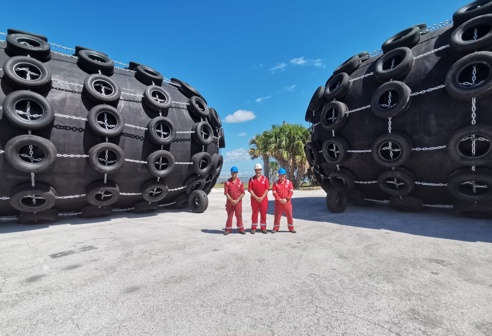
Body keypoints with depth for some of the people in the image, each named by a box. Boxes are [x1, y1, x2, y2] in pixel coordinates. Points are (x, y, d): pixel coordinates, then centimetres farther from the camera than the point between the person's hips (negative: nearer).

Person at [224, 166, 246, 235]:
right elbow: (226, 193, -5)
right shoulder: (227, 182, -1)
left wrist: (237, 200, -10)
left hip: (238, 202, 1)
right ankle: (228, 229, 17)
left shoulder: (240, 182, 2)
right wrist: (231, 200, -13)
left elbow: (243, 193, 0)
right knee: (229, 215, 6)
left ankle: (240, 229, 16)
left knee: (239, 215, 6)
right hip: (230, 202, 0)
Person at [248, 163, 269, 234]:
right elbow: (250, 189, -4)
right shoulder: (252, 179, 1)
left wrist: (262, 197, -11)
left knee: (263, 213, 5)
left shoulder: (265, 179, 3)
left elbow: (267, 189, -2)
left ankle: (263, 227, 16)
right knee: (254, 213, 6)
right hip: (254, 199, 0)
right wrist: (256, 197, -12)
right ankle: (253, 228, 14)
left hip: (263, 199, 1)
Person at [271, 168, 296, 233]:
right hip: (278, 202, -1)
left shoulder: (289, 182, 3)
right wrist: (280, 199, -14)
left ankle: (291, 228, 19)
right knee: (277, 215, 5)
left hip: (287, 202, 1)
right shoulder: (276, 183, 0)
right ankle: (275, 228, 16)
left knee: (289, 215, 6)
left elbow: (291, 191, -2)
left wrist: (286, 199, -12)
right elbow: (274, 192, -5)